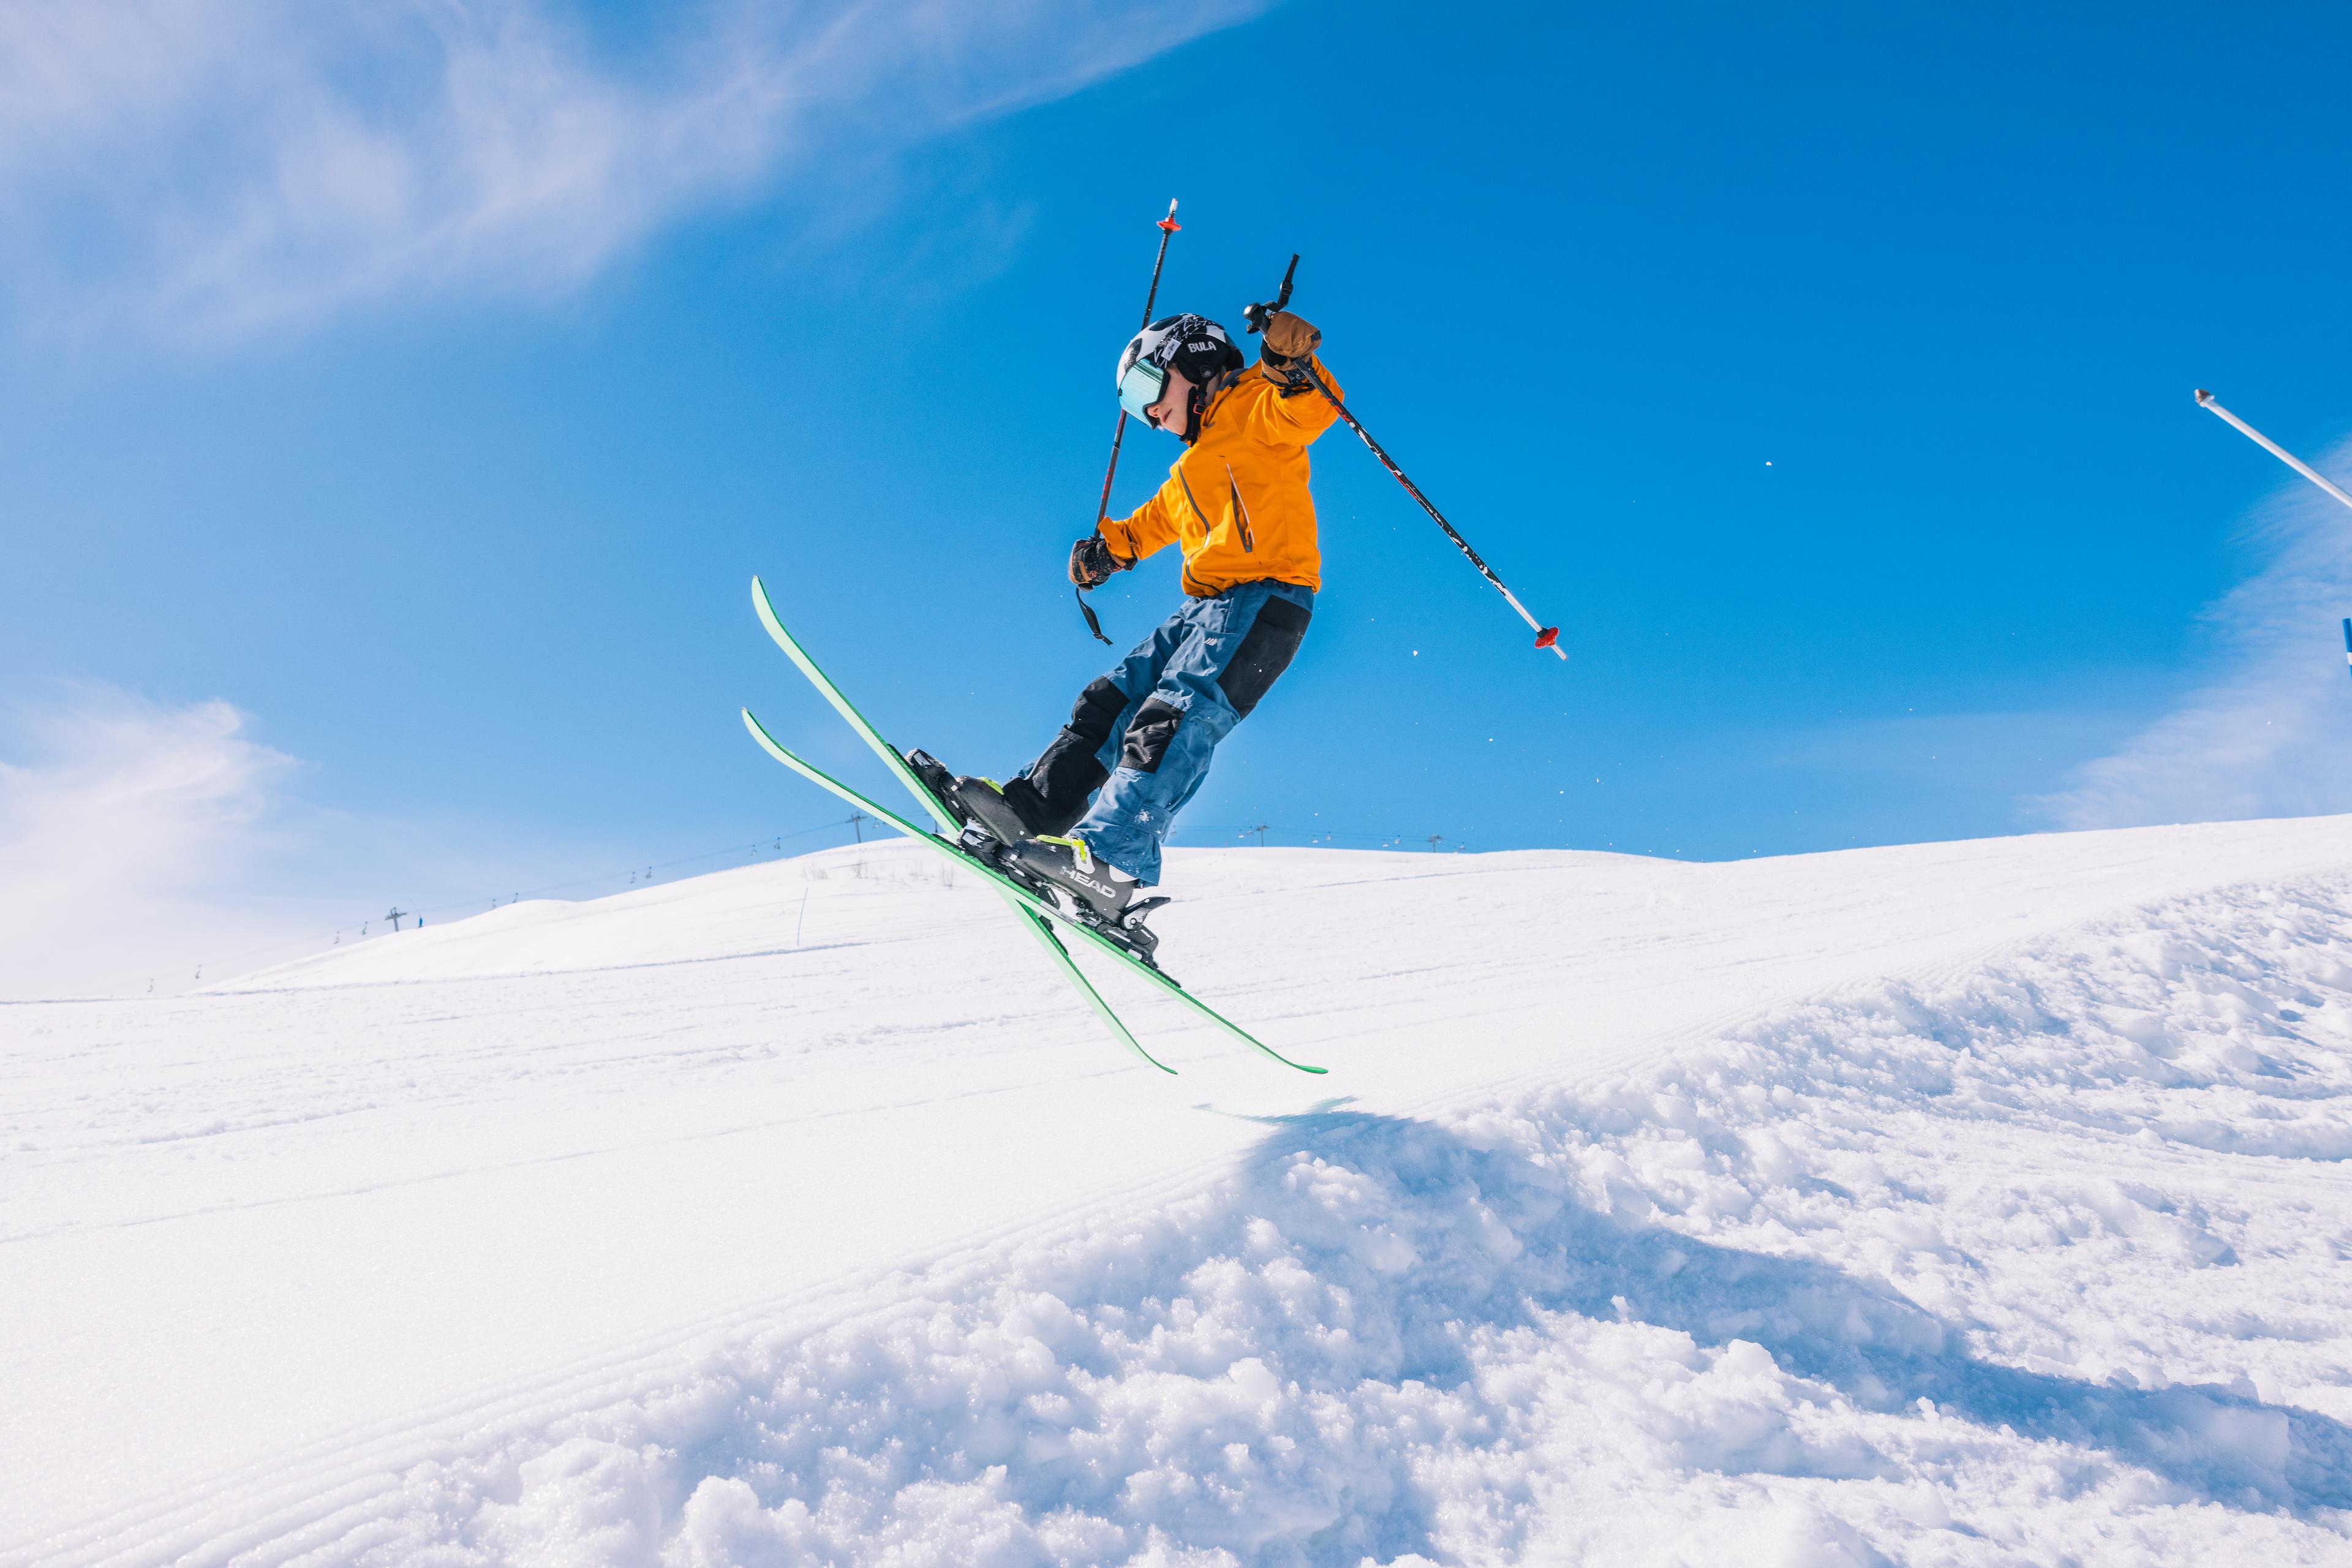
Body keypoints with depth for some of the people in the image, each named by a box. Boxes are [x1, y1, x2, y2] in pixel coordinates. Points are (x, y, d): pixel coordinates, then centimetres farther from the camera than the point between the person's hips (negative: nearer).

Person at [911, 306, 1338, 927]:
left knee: (1178, 714, -26)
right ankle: (1033, 809, 10)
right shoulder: (1192, 469, 31)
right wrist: (1108, 549, 25)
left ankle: (1111, 861, -40)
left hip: (1266, 597, -9)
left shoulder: (1255, 407, 4)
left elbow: (1311, 412, -16)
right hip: (1207, 607, 9)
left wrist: (1291, 364, -34)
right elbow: (1152, 523, 43)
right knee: (1112, 699, 5)